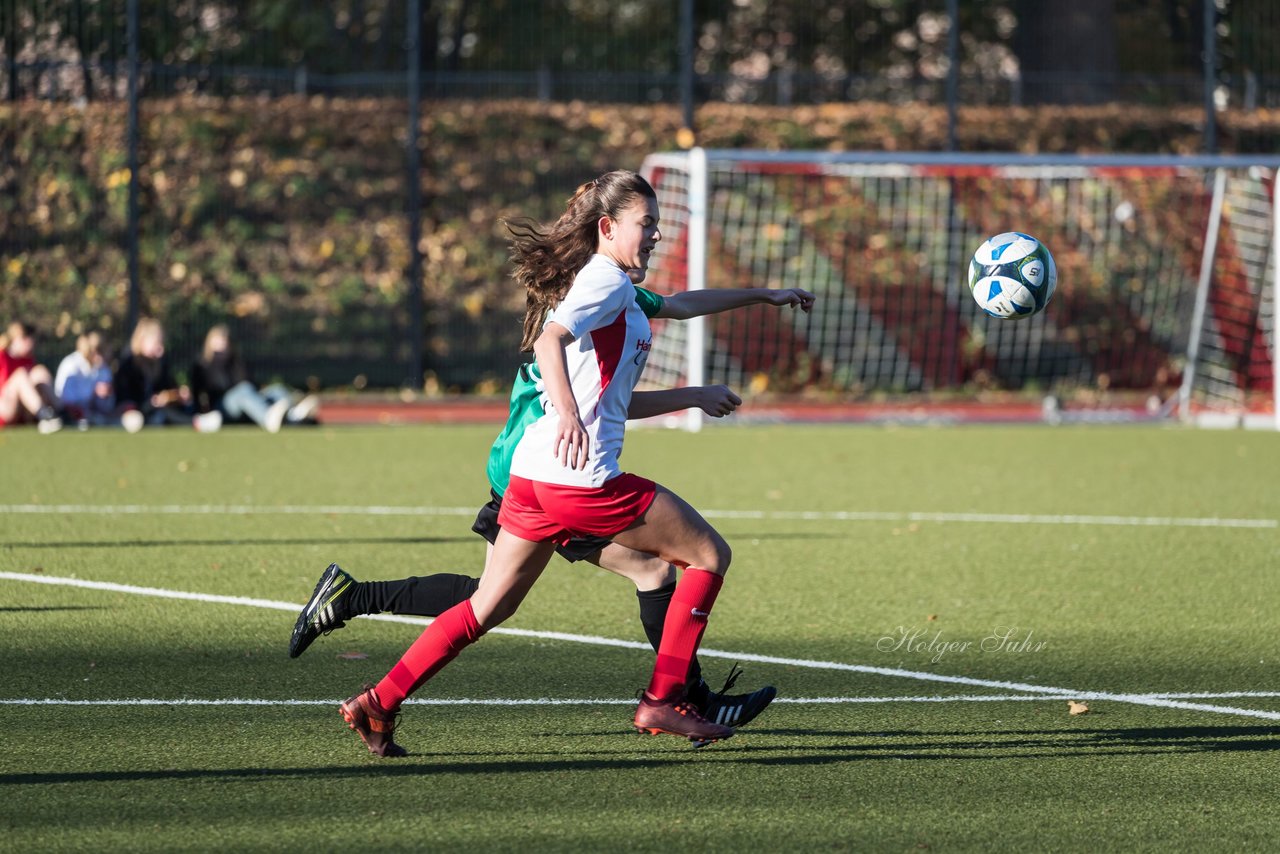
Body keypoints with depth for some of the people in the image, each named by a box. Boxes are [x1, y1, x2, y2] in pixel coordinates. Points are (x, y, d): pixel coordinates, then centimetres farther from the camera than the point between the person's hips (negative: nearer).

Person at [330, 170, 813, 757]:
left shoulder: (611, 287, 24)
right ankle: (662, 701, 1)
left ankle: (378, 703, 5)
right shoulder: (608, 280, -6)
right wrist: (567, 412, -39)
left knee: (488, 608, 11)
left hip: (531, 470, 10)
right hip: (582, 473, -10)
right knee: (710, 554, 2)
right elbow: (549, 340, -24)